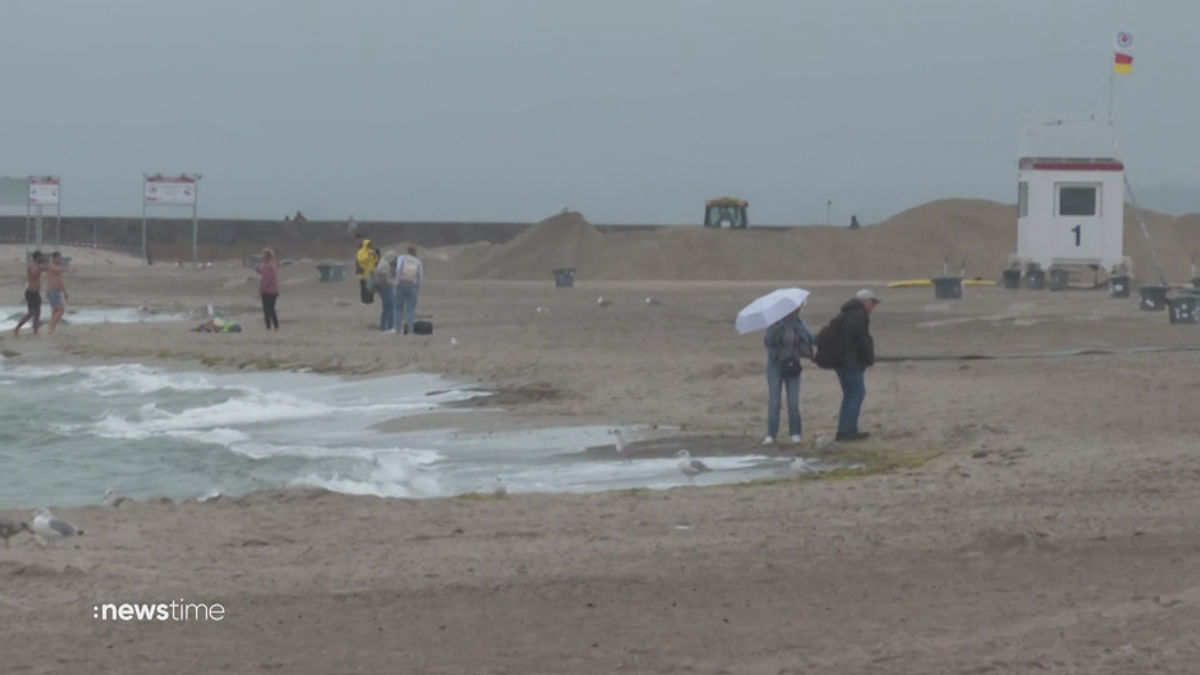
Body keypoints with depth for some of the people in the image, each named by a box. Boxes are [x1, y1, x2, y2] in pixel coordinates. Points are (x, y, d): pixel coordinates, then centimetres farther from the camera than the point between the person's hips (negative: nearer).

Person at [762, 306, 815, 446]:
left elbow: (810, 339, 6)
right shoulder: (776, 323, -9)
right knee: (774, 401, -5)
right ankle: (771, 435, -3)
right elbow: (767, 342, -12)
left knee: (793, 401, -1)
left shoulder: (799, 324, 2)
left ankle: (795, 434, 7)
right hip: (776, 365, -3)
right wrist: (774, 333, -31)